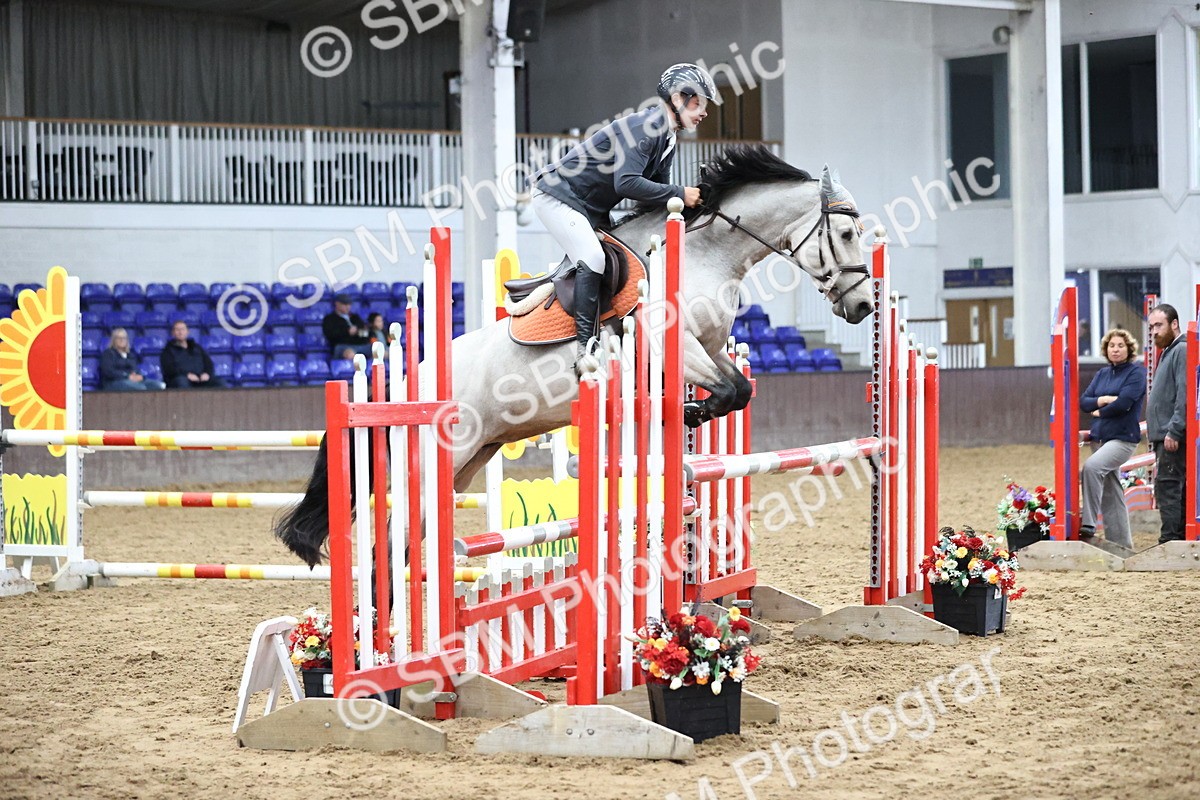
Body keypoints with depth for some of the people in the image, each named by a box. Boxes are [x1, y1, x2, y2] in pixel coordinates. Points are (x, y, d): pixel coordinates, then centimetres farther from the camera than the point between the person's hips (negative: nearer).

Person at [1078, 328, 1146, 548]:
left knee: (1092, 466, -30)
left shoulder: (1136, 372, -5)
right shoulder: (1102, 374, 15)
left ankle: (1088, 525, -28)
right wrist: (1104, 400, -11)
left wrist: (1099, 412, -2)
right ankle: (1121, 544, 14)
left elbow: (1123, 403, -16)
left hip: (1123, 437, -8)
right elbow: (1084, 402, 8)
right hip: (1100, 437, 8)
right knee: (1110, 491, 8)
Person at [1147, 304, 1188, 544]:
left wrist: (1174, 431, -24)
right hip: (1165, 436, 11)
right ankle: (1181, 538, 15)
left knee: (1167, 487, -13)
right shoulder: (1167, 352, 21)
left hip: (1173, 436, -11)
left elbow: (1185, 393, -21)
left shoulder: (1182, 351, -12)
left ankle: (1170, 539, -15)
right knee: (1177, 488, 12)